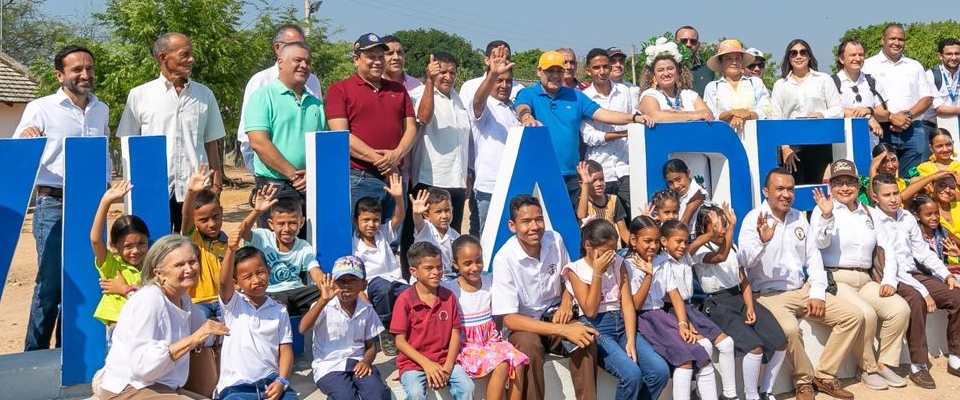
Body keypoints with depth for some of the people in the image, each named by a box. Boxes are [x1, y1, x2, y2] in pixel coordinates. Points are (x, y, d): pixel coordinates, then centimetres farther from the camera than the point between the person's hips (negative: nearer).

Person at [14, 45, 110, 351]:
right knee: (50, 282, -5)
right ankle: (35, 355, 8)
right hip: (54, 205, -4)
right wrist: (24, 139, -26)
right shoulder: (41, 108, -3)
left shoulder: (101, 110, 12)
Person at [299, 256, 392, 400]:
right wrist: (323, 300, -32)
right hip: (329, 367, -3)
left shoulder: (367, 310, 7)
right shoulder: (325, 307, -4)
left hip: (358, 364, 3)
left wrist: (366, 361, -11)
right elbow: (303, 329, -22)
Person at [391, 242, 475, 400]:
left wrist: (447, 367, -10)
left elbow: (455, 333, 3)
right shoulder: (405, 300, -8)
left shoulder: (449, 296, 4)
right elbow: (400, 341, -8)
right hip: (413, 363, -3)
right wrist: (426, 363, -17)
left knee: (467, 387, -21)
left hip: (444, 360, 3)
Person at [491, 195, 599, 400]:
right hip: (522, 324, -4)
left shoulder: (555, 240, -7)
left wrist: (566, 303, -9)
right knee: (529, 343, -36)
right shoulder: (504, 258, -22)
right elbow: (509, 318, -23)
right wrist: (563, 330, -29)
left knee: (585, 336, -26)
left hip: (553, 315, 4)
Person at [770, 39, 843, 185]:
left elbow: (838, 109, 10)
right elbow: (775, 118, 5)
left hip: (819, 145, 0)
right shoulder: (780, 85, 13)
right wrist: (784, 147, -6)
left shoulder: (823, 79, 14)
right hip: (791, 147, 0)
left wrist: (822, 115, -13)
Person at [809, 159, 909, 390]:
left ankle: (883, 363, 0)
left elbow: (888, 248, 13)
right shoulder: (823, 210, 0)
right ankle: (867, 368, -6)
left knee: (900, 309, -17)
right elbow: (821, 243, -15)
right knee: (866, 314, -29)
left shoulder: (870, 214, 17)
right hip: (835, 280, -6)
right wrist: (826, 216, -32)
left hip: (865, 280, 6)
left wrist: (890, 280, -1)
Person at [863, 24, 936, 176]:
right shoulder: (869, 65, 5)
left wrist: (908, 115, -5)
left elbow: (928, 98, 13)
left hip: (913, 131, 3)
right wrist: (891, 117, -13)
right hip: (882, 131, -3)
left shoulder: (914, 66, 18)